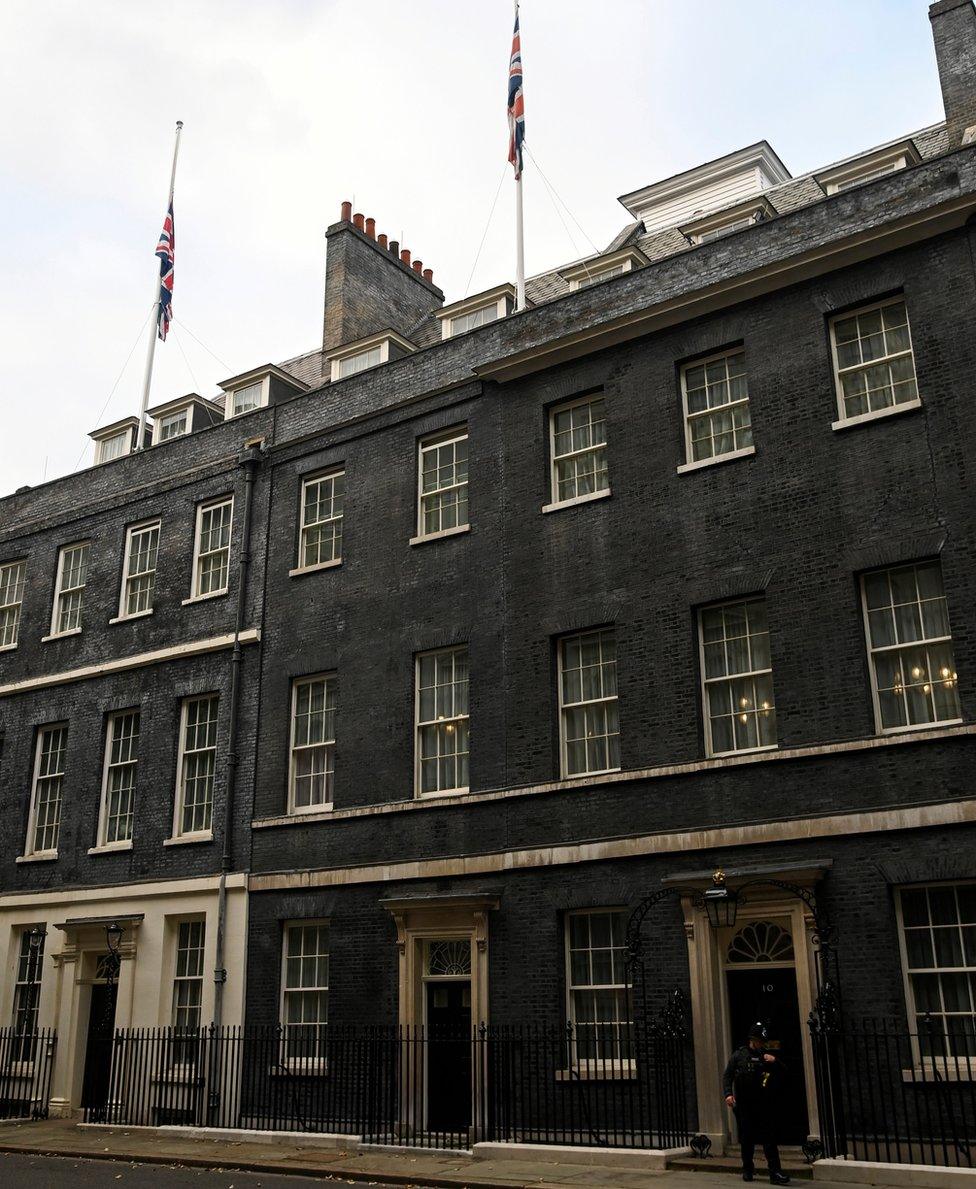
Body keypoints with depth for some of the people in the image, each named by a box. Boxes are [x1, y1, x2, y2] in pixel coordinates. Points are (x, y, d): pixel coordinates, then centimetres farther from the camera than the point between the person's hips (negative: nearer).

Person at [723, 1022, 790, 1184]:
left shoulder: (767, 1056, 11)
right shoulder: (739, 1055, 5)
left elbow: (783, 1072, 10)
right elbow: (728, 1075, 3)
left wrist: (775, 1061, -9)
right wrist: (728, 1093, -12)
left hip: (765, 1105, 1)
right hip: (744, 1104, -1)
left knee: (769, 1138, -6)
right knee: (747, 1139, 6)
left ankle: (775, 1173, -8)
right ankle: (748, 1170, 21)